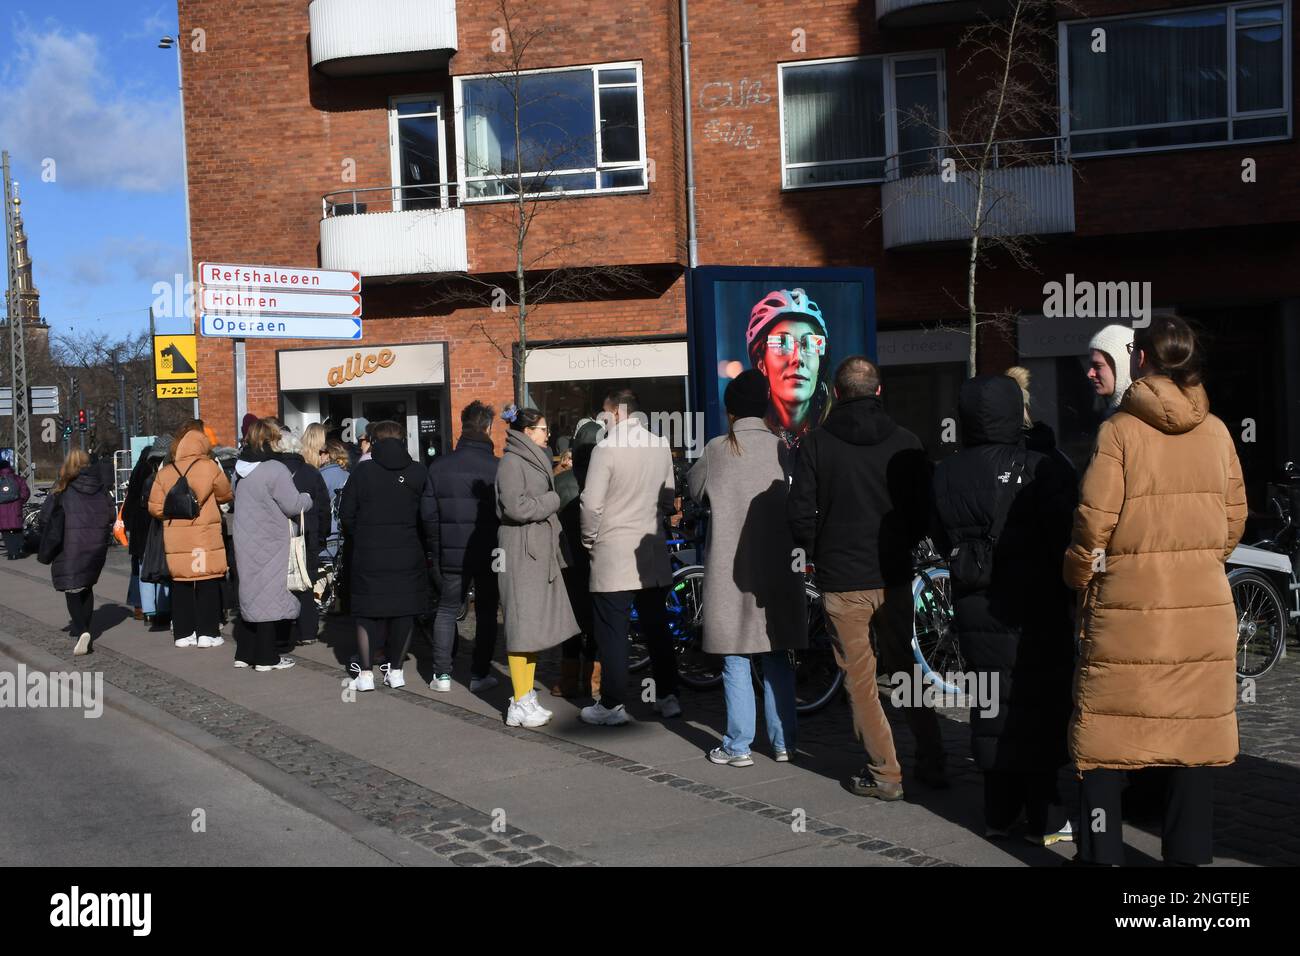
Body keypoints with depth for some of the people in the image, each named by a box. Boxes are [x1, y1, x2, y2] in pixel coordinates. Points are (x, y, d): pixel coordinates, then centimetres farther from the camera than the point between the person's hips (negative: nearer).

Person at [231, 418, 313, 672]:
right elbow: (293, 505, -15)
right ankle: (266, 658, 5)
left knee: (250, 594, 15)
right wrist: (307, 497, 6)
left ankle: (244, 653, 20)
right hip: (268, 544, -7)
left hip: (245, 542, 7)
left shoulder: (241, 469, 7)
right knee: (269, 594, 0)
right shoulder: (275, 470, -17)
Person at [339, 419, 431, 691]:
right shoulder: (418, 472, -1)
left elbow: (346, 514, -1)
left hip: (368, 556, -1)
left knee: (367, 612, 7)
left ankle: (365, 672, 6)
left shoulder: (363, 472, -4)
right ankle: (395, 669, 13)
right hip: (408, 555, 1)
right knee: (404, 611, 10)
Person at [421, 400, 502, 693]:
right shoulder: (498, 468, -11)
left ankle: (442, 674, 10)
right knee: (486, 612, 10)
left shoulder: (439, 466, -2)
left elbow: (428, 513, 1)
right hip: (489, 553, -2)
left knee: (446, 609, 13)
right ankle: (480, 675, 10)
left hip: (451, 552, 2)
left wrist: (436, 549, 10)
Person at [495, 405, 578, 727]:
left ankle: (526, 696, 17)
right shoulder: (512, 462, -11)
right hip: (520, 551, -9)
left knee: (535, 624, 10)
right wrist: (552, 500, -7)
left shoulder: (533, 460, 18)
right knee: (522, 624, -7)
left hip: (539, 550, 9)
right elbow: (516, 507, -20)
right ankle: (520, 703, -2)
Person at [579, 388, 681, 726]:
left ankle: (612, 706, 6)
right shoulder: (661, 446, 5)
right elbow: (669, 499, 12)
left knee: (612, 633, 1)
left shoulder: (607, 448, -13)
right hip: (653, 554, 6)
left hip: (613, 556, -6)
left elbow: (592, 504, -15)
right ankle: (667, 697, 19)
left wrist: (590, 539, 0)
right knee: (657, 628, 13)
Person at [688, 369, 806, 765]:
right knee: (777, 660, 12)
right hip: (778, 569, 2)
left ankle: (738, 746, 8)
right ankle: (783, 743, 16)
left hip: (731, 570, -2)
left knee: (736, 661, 5)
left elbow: (694, 487, 10)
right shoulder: (782, 448, -3)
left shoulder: (717, 450, -6)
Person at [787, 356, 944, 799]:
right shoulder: (906, 442, -1)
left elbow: (800, 512, -8)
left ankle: (886, 773, 8)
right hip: (895, 575, 3)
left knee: (860, 677, 7)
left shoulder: (817, 443, -7)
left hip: (842, 579, -3)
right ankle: (931, 763, 22)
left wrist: (818, 554, 9)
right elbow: (925, 511, 2)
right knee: (903, 668, 18)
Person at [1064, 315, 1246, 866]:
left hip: (1128, 604, -4)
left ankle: (1102, 853, 10)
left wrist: (1079, 578, 6)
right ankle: (1189, 852, 18)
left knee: (1107, 732, 6)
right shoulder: (1217, 432, 3)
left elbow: (1094, 520, -10)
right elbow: (1235, 516, 10)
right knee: (1194, 728, 11)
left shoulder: (1120, 430, -9)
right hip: (1204, 604, 4)